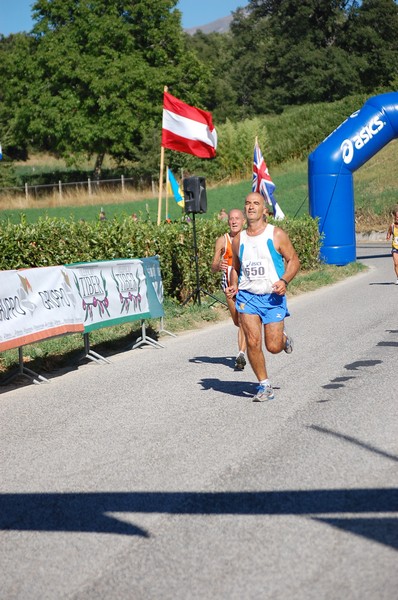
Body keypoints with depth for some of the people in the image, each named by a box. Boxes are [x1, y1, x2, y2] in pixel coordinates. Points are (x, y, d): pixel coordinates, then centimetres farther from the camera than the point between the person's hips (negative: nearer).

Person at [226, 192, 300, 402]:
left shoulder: (276, 234, -1)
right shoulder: (238, 239, 9)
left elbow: (293, 260, 1)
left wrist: (284, 281, -16)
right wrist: (233, 286, 2)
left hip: (273, 297, -2)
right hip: (247, 296, 2)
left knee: (273, 347, -4)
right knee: (253, 342, -11)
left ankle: (283, 338, 35)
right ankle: (264, 386, 5)